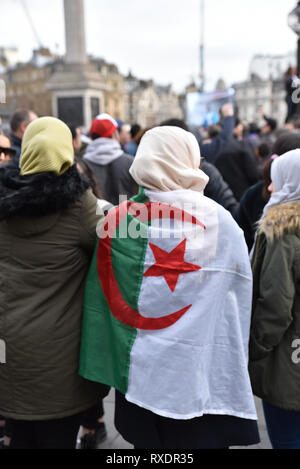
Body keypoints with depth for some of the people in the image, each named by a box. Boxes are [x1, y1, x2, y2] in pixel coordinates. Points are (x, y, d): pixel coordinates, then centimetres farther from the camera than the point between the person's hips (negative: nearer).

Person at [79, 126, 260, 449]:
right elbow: (242, 293, -5)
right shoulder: (218, 221, -12)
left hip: (137, 371, 3)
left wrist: (103, 367, 10)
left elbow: (99, 298, -2)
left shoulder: (117, 220, -7)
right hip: (201, 372, -2)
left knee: (146, 439, 20)